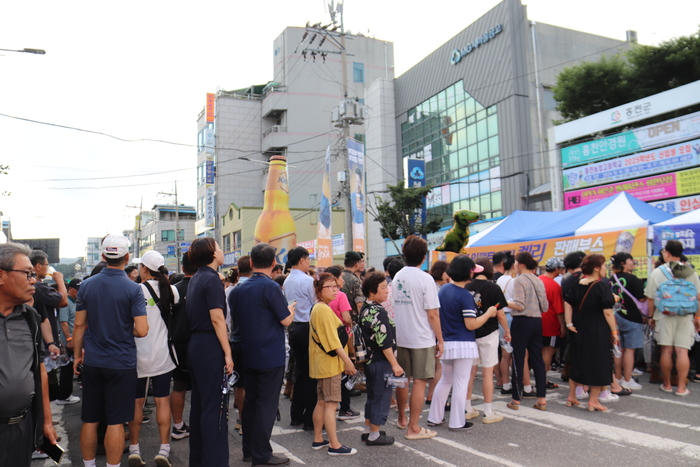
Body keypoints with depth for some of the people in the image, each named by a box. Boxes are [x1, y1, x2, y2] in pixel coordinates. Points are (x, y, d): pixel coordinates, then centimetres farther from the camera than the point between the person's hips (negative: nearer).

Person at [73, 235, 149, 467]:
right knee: (115, 422, 4)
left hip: (92, 362, 4)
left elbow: (79, 325, 3)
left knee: (90, 420, 14)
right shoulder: (133, 288, -12)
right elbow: (141, 330, -16)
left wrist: (77, 355, 14)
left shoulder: (87, 285, -1)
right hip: (121, 363, -4)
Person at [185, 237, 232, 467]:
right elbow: (217, 319, -18)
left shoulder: (195, 280, 14)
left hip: (195, 344, 9)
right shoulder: (212, 279, -14)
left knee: (199, 403, 15)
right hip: (210, 347, -9)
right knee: (215, 405, -4)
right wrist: (227, 352, -16)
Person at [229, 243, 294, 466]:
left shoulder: (237, 290, 5)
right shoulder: (271, 287, -17)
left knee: (250, 401, 16)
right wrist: (291, 309, 7)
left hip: (246, 354, 7)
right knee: (266, 404, 1)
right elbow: (286, 320, -13)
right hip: (270, 355, -7)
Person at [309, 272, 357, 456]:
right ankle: (334, 446, 0)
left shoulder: (317, 308, 13)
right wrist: (347, 360, -19)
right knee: (331, 404, -5)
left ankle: (318, 439, 25)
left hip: (322, 362, 10)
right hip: (330, 363, -10)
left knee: (322, 402, 16)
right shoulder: (325, 309, -18)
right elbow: (333, 339, -21)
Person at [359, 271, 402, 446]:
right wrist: (395, 364, -17)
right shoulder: (378, 312, -21)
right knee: (381, 397, 3)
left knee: (372, 396, 20)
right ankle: (374, 436, 13)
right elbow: (384, 342, -23)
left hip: (369, 359, 9)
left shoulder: (364, 310, 8)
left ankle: (368, 430, 30)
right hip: (381, 362, -9)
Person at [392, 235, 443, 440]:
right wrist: (440, 340, -6)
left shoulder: (397, 277, 6)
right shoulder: (425, 279, -14)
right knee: (419, 382, 1)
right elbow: (432, 314, -15)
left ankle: (402, 418, 33)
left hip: (400, 337, 7)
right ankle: (414, 428, 6)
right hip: (422, 339, -6)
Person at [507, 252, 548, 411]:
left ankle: (516, 400, 8)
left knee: (518, 360, 1)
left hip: (522, 322, -6)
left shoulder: (519, 280, -10)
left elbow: (519, 305, -17)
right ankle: (542, 399, 12)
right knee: (537, 359, 10)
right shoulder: (539, 281, 10)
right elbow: (545, 307, 12)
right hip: (537, 322, 7)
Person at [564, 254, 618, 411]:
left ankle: (571, 396, 24)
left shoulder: (577, 285, 5)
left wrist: (569, 323, 4)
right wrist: (614, 331, -10)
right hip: (598, 331, -6)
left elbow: (568, 304, 3)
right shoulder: (602, 287, -13)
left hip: (579, 330, 6)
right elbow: (607, 312, -16)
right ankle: (593, 400, 10)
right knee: (597, 363, 5)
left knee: (577, 361, 16)